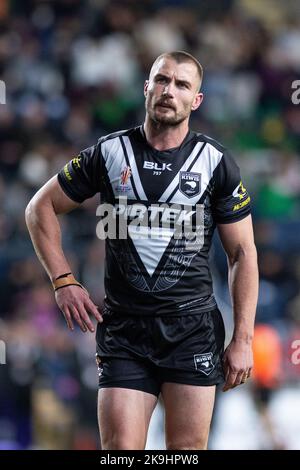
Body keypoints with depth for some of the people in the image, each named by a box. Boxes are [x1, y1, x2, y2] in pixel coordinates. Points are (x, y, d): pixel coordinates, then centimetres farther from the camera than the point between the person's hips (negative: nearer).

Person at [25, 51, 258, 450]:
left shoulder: (215, 162, 3)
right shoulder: (109, 153, 4)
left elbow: (243, 253, 5)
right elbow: (41, 208, 13)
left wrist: (242, 340, -1)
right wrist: (63, 281, 2)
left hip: (194, 329, 0)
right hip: (124, 328, 0)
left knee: (189, 448, 1)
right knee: (120, 447, -8)